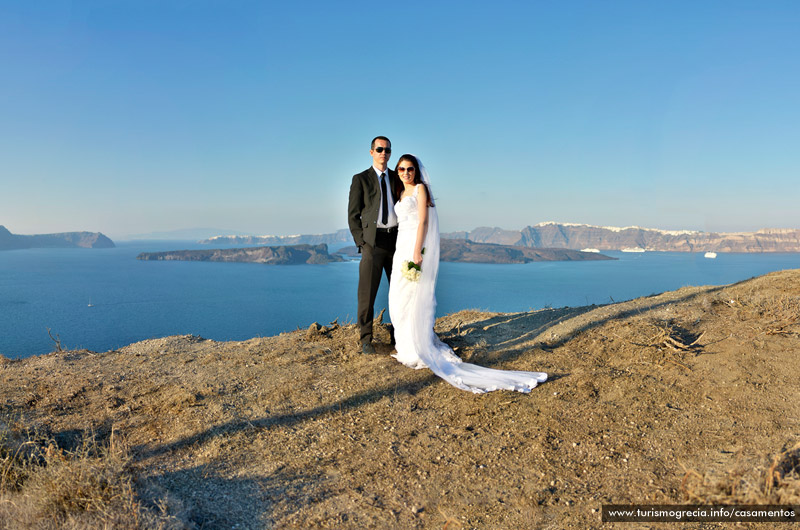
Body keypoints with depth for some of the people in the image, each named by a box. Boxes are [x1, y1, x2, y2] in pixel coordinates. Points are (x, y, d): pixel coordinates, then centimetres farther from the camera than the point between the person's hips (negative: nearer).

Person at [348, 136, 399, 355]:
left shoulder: (397, 178, 14)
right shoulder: (360, 179, 5)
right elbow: (353, 215, 2)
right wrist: (361, 242, -7)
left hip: (396, 239, 4)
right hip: (372, 240, -3)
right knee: (367, 293, -3)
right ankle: (366, 340, 7)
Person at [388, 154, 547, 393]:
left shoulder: (420, 189, -4)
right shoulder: (400, 193, 19)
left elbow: (423, 221, -13)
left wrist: (417, 252, -21)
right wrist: (402, 252, 12)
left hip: (417, 246, -9)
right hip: (402, 247, 9)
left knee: (415, 298, -8)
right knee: (399, 299, 10)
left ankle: (419, 351, -1)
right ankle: (407, 348, 20)